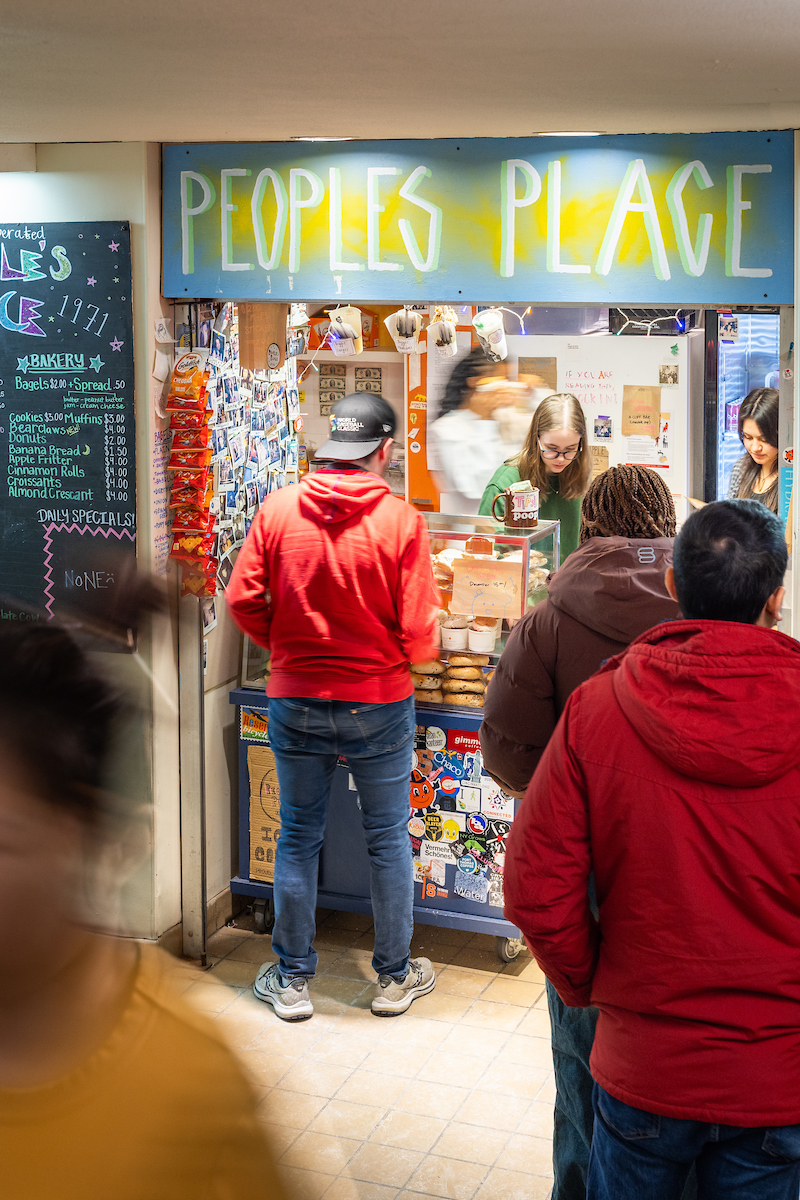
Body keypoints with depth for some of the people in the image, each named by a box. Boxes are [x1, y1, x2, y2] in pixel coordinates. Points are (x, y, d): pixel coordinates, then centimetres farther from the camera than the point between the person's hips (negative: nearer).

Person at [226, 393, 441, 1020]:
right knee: (388, 838, 13)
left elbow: (243, 600, -4)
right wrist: (417, 653, 9)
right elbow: (419, 631, -14)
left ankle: (291, 979, 24)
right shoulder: (401, 520, -13)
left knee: (299, 836, 14)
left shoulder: (278, 509, -5)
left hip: (294, 699, 2)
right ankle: (395, 976, 26)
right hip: (378, 700, -2)